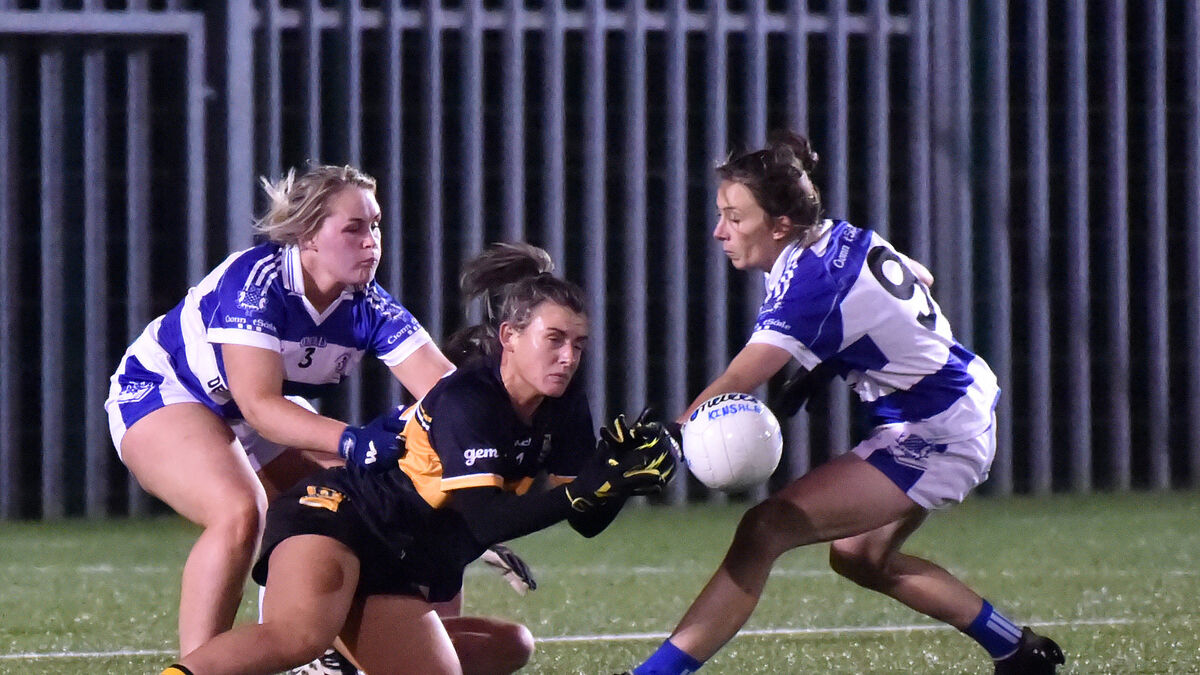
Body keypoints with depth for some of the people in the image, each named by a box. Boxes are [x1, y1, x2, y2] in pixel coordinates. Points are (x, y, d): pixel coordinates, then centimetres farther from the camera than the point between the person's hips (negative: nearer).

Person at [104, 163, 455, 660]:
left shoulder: (368, 305, -16)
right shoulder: (254, 281, -33)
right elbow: (258, 404, -40)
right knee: (241, 512, -31)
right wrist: (348, 441, -53)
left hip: (266, 412, 8)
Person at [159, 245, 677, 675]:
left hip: (402, 575, 9)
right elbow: (488, 521, -26)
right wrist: (594, 483, -32)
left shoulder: (566, 415, 5)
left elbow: (587, 522, 5)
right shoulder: (466, 400, -18)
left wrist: (621, 476, -16)